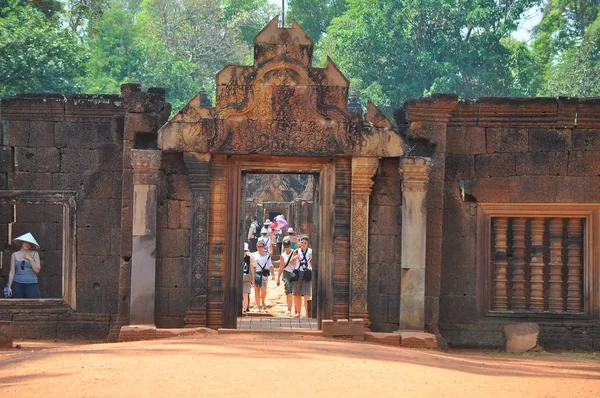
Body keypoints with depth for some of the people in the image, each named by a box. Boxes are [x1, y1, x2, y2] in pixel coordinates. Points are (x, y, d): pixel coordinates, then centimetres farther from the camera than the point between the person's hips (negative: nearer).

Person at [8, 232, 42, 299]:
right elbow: (12, 272, 8)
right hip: (17, 284, 1)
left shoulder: (34, 254, 6)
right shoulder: (15, 255, 9)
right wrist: (9, 286, 2)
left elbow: (37, 270, -1)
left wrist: (30, 259, -9)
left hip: (31, 284, -1)